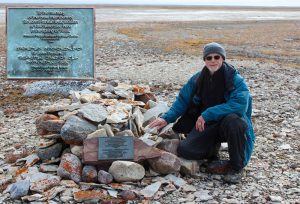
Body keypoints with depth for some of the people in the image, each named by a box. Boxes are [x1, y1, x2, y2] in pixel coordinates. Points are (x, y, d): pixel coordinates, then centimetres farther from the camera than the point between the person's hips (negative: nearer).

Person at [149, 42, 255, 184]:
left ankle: (237, 167, -15)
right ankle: (213, 148, 19)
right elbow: (183, 100, 8)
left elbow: (240, 104, -30)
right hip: (206, 125, 4)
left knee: (233, 120, -39)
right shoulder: (198, 79, 1)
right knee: (184, 150, -16)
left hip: (227, 124, -4)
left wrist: (208, 114, -31)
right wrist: (167, 118, -8)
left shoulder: (235, 79, -15)